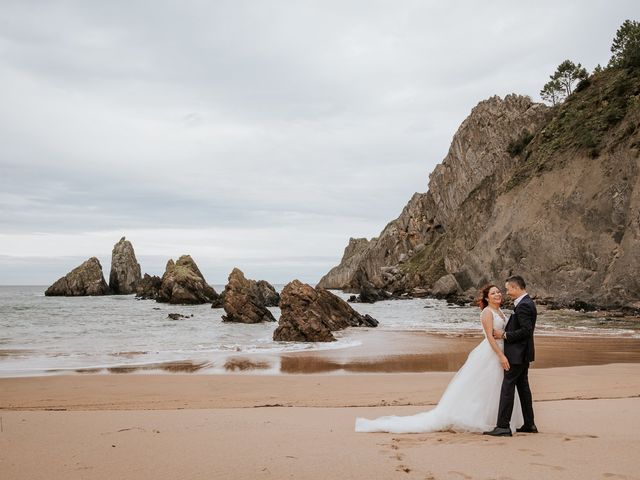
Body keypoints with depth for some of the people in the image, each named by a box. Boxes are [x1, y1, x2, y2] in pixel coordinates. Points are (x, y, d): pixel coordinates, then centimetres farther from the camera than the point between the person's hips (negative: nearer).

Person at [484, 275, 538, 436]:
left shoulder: (523, 305, -19)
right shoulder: (526, 303, 12)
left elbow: (526, 330, -25)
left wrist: (505, 335, -17)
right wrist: (504, 332, 6)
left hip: (517, 354, -11)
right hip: (522, 353, 11)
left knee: (507, 387, -8)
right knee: (523, 386, 16)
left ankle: (503, 426, -6)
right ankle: (529, 424, 23)